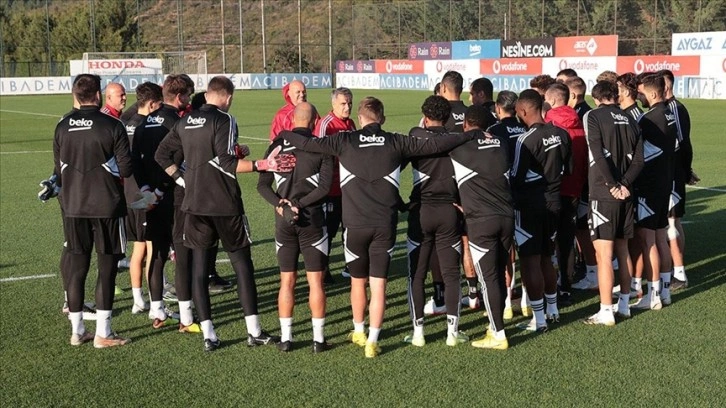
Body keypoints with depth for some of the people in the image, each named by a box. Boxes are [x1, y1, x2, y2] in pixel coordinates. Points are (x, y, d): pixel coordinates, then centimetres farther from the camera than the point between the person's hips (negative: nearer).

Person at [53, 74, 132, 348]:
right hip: (106, 206, -4)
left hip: (73, 206, 4)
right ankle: (102, 333, 4)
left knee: (76, 266, 11)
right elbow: (126, 169, -10)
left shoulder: (63, 127, 2)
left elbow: (58, 169, 9)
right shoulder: (112, 126, -11)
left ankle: (77, 331, 17)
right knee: (107, 268, 3)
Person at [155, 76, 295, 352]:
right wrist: (262, 165, -23)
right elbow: (223, 162, -20)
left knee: (199, 266, 8)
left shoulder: (185, 122, 10)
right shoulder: (224, 120, -9)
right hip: (224, 204, -5)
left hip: (194, 203, 5)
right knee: (242, 264, 5)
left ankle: (208, 335, 7)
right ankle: (254, 331, 7)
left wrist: (181, 179, 14)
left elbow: (162, 155, 12)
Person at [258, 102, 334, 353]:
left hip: (283, 221, 3)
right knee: (315, 281, 4)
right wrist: (300, 205, -11)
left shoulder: (278, 144, 4)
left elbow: (263, 185, 0)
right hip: (311, 220, -2)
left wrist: (280, 204, -8)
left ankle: (285, 338, 12)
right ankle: (318, 339, 6)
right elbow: (325, 187, -13)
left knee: (287, 280, 10)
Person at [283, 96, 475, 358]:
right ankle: (372, 341, 5)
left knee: (358, 281, 18)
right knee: (378, 284, 6)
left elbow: (308, 144, -2)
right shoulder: (396, 142, 1)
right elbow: (434, 145, 0)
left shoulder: (345, 141, -1)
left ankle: (359, 332, 33)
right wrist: (471, 136, 10)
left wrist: (284, 135, 16)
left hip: (355, 224, 0)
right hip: (385, 224, 0)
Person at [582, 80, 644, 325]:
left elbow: (598, 156, -17)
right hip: (625, 195, 6)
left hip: (603, 194, -6)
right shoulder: (629, 120, 10)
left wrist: (613, 186, -10)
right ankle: (624, 305, 25)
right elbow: (638, 160, 3)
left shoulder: (593, 117, -7)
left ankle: (606, 312, -1)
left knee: (604, 254, -3)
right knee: (622, 250, 16)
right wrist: (624, 185, -4)